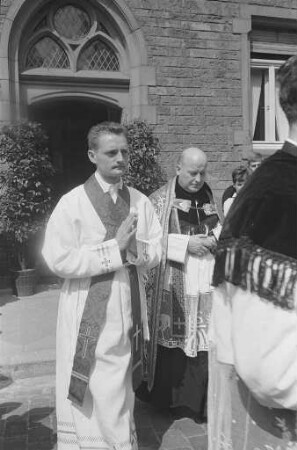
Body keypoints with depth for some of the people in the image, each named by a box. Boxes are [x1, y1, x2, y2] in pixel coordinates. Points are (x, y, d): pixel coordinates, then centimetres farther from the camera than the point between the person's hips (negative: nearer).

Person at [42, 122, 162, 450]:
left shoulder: (140, 202, 4)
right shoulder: (72, 203, -10)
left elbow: (157, 250, 5)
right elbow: (58, 259, -17)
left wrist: (135, 248, -17)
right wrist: (114, 248, -19)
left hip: (128, 313, 4)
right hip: (88, 316, -4)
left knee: (120, 396, 18)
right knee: (87, 400, 6)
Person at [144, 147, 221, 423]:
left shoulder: (208, 196, 12)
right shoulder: (161, 200, -4)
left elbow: (219, 226, 22)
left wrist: (215, 237, -1)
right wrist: (185, 243, -15)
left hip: (205, 281, 5)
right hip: (174, 282, -4)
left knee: (204, 337, 5)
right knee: (174, 339, 1)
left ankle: (198, 398, 19)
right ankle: (171, 397, 20)